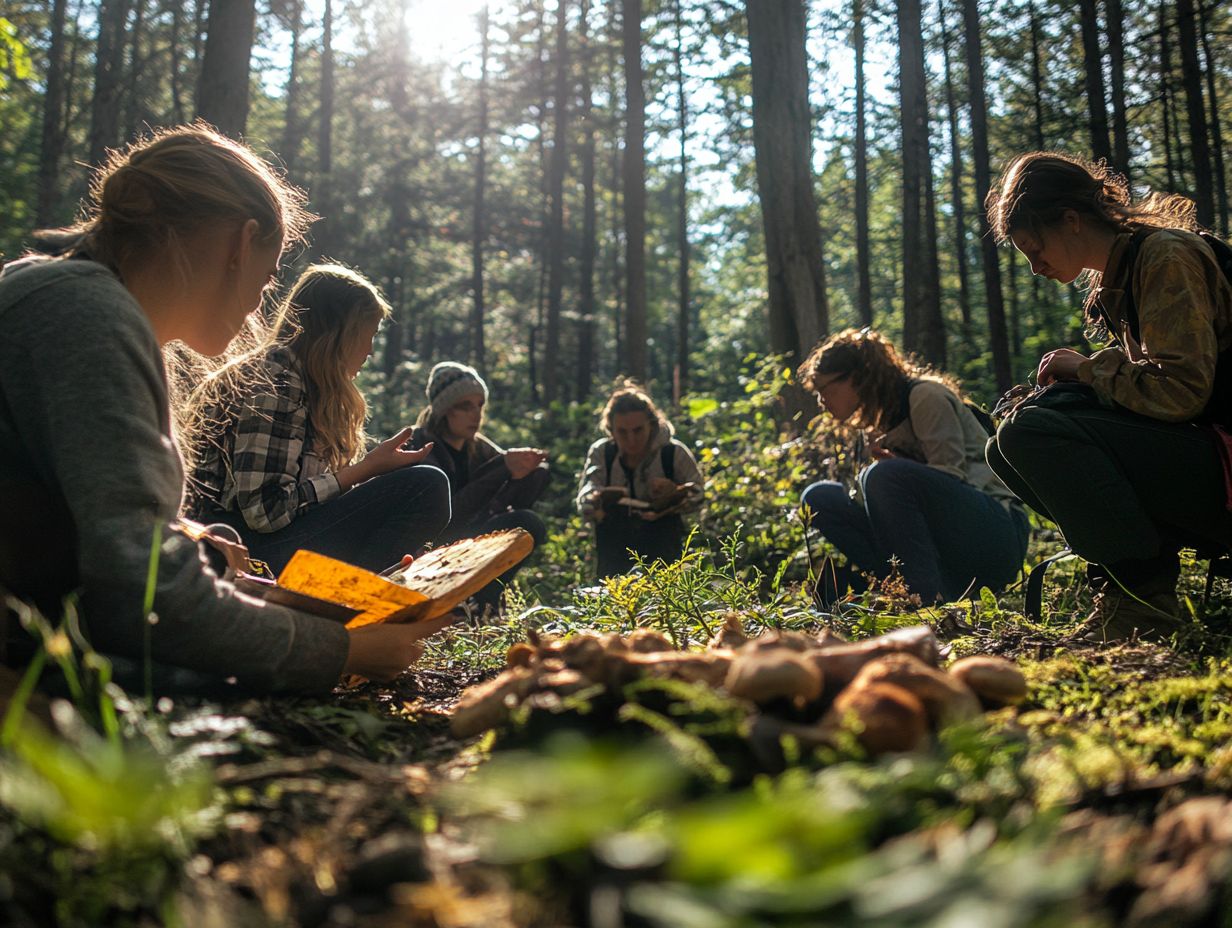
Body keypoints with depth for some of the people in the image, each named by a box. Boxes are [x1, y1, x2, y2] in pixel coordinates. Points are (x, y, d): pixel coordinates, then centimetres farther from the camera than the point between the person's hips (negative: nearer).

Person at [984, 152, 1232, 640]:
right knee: (1006, 449, 5)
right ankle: (1142, 573, -3)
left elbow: (1180, 391, -23)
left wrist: (1084, 368, -9)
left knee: (1030, 432, -24)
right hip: (1188, 456, 10)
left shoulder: (1166, 255, -13)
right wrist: (1071, 385, 0)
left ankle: (1141, 598, -18)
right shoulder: (1113, 281, 15)